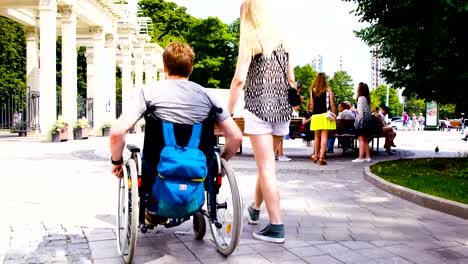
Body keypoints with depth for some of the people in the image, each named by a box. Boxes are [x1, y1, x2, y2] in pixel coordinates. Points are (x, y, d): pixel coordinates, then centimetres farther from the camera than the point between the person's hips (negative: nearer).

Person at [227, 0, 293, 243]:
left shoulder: (250, 39, -4)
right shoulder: (282, 39, 12)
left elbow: (239, 79, -12)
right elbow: (291, 79, 13)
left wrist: (228, 112, -6)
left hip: (259, 107, -6)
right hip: (282, 109, 6)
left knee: (266, 168, -3)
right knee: (266, 163, 20)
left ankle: (276, 227, -1)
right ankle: (255, 208, 39)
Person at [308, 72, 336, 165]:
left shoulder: (313, 90, 5)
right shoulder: (328, 90, -2)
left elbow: (311, 105, 8)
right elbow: (332, 104, -4)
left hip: (315, 116, 3)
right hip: (325, 115, -3)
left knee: (317, 136, 15)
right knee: (324, 136, -4)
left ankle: (316, 155, 28)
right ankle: (321, 157, -10)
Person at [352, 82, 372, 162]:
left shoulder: (361, 98, -11)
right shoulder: (367, 98, 14)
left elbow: (360, 111, -16)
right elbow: (369, 111, 15)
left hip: (361, 120, -9)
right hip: (367, 120, 9)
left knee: (361, 140, -9)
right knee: (365, 140, 12)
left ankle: (361, 157, -9)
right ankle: (367, 157, 13)